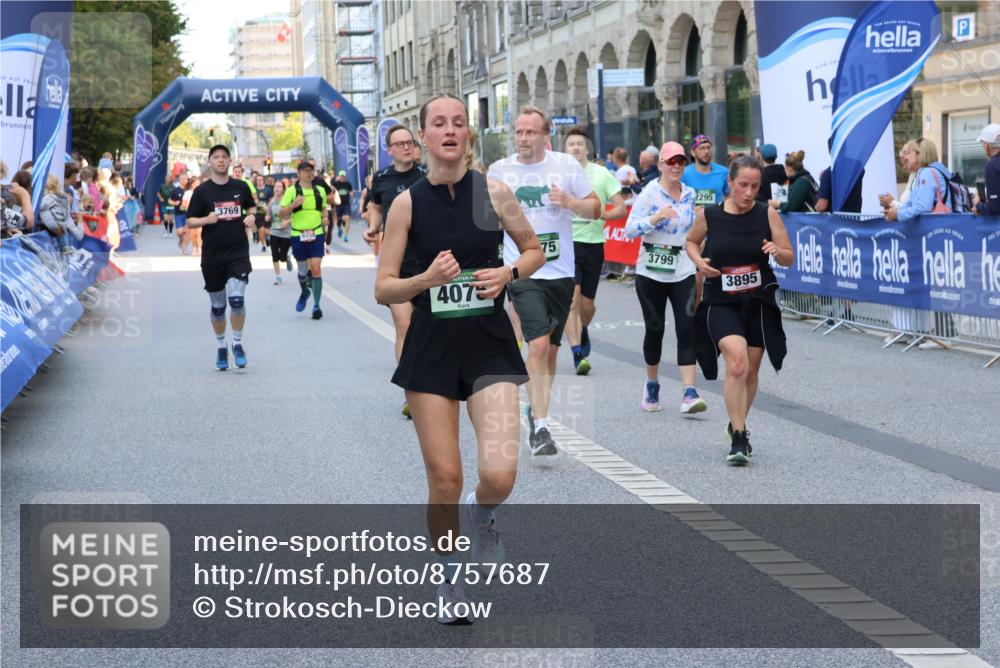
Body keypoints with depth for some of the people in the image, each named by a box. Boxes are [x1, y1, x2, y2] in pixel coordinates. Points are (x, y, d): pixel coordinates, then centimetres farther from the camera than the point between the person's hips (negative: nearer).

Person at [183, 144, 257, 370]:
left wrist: (251, 217, -1)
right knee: (218, 305, 8)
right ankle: (220, 347, 25)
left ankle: (237, 343, 0)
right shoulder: (202, 191, -1)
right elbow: (190, 221, 1)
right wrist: (206, 220, -19)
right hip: (212, 256, 0)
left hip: (238, 252, 0)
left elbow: (251, 207, 21)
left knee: (237, 299, -16)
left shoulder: (241, 187, 3)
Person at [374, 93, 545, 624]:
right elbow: (383, 289, -3)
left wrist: (507, 273, -9)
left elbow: (534, 251, 11)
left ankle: (481, 517, 22)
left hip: (490, 345, 0)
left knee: (499, 474, -15)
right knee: (444, 480, 3)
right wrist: (426, 278, -21)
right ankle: (449, 579, 26)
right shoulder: (407, 203, -4)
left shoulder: (494, 192, -3)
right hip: (432, 346, 0)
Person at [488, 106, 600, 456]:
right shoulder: (500, 170, 2)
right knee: (538, 345, -18)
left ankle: (537, 409, 32)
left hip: (561, 272, 2)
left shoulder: (566, 165, 2)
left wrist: (570, 202, -13)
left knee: (551, 349, 12)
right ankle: (540, 426, -17)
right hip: (524, 272, -2)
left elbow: (595, 209, 5)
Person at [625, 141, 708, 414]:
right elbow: (629, 230, -14)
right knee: (655, 328, 5)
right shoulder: (649, 194, -6)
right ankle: (652, 385, 28)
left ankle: (689, 393, -14)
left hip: (683, 272, 3)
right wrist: (655, 218, -25)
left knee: (687, 328, -10)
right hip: (651, 273, -3)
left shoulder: (690, 194, 8)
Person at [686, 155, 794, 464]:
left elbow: (790, 258, 0)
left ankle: (737, 425, 38)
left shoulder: (767, 214, -5)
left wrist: (778, 251, -22)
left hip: (758, 302, 2)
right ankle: (738, 439, -18)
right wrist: (699, 261, -6)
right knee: (737, 363, -23)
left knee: (750, 372, 12)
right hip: (720, 303, -2)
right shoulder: (708, 215, -6)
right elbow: (691, 242, 14)